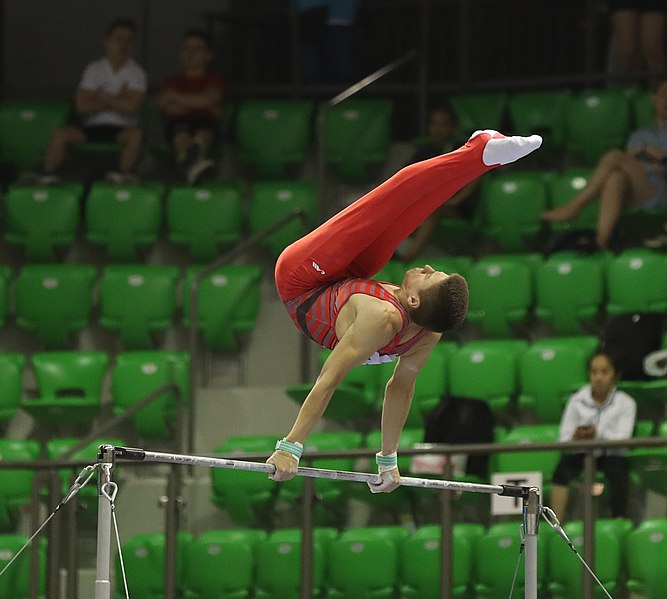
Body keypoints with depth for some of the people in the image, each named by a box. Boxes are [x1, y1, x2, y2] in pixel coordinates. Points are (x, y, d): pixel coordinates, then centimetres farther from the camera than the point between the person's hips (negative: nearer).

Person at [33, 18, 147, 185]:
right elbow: (81, 106, -3)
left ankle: (124, 175, -30)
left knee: (136, 134, -35)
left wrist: (102, 97, -4)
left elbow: (131, 105, -14)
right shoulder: (94, 69, 8)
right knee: (61, 134, -23)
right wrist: (116, 100, -6)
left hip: (121, 130, -2)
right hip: (92, 128, 2)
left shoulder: (136, 73, 3)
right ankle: (46, 176, -21)